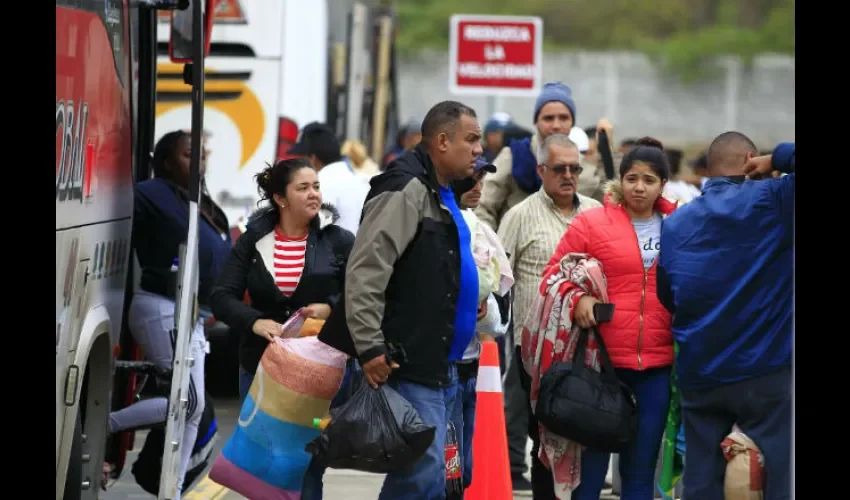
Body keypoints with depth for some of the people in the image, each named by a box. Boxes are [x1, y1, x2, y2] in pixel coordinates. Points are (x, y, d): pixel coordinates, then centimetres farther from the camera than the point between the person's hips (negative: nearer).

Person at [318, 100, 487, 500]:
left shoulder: (441, 195, 18)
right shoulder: (406, 190, -14)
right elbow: (364, 272, -22)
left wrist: (465, 303, 17)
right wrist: (369, 347, -24)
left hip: (440, 365, 10)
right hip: (410, 366, -10)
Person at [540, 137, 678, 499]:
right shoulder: (590, 223, -1)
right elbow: (554, 277, 2)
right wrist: (577, 300, -17)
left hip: (658, 365, 3)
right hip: (603, 360, -2)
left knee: (641, 470, 8)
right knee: (591, 468, 2)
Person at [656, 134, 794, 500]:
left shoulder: (675, 224, 9)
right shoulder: (771, 201, -7)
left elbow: (667, 298, 14)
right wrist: (776, 160, -4)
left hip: (697, 375, 5)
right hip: (765, 372, -5)